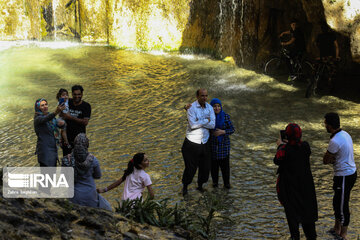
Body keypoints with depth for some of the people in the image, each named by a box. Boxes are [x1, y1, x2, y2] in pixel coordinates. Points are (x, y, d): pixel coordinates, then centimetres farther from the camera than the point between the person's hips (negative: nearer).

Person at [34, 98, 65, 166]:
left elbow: (61, 125, 4)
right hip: (44, 150, -7)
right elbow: (45, 119, -33)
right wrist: (55, 113, -52)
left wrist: (62, 123, -22)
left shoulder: (51, 117, 12)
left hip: (53, 149, 7)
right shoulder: (38, 119, -11)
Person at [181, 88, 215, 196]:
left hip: (205, 142, 5)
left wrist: (199, 123, -17)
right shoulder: (191, 108, -12)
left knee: (205, 167, 11)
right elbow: (193, 125, -23)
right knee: (191, 167, 2)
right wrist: (206, 121, -14)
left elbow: (213, 125, -8)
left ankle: (200, 186, 34)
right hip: (192, 142, -5)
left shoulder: (209, 107, 3)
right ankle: (185, 186, 25)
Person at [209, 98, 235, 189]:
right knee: (214, 163, 9)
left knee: (225, 163, 5)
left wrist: (222, 132, -22)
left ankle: (226, 183, 22)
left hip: (224, 144, -1)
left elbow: (232, 130, -5)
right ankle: (215, 181, 28)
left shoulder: (225, 116, -7)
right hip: (212, 144, 1)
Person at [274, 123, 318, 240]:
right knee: (307, 207, 18)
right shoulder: (305, 146, -13)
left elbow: (276, 161, -8)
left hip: (289, 184, -4)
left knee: (291, 209, 13)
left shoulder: (285, 150, -26)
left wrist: (280, 146, 6)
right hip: (305, 182, 4)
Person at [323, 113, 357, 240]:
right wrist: (331, 159, -6)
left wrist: (329, 159, 1)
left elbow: (325, 160, -16)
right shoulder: (345, 134, 5)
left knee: (342, 206, 5)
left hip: (344, 177, -10)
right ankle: (337, 229, 37)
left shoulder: (335, 141, -26)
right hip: (351, 172, 10)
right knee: (337, 202, 22)